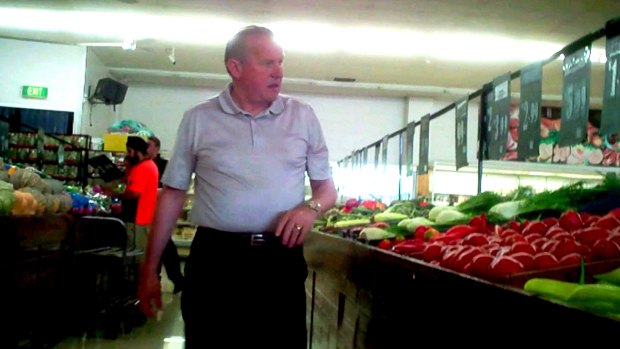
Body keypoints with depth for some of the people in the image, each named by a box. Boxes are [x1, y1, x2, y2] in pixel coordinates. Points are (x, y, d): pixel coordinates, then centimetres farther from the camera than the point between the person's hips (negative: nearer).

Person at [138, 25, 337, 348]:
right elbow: (173, 194, 7)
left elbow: (327, 188, 12)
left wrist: (311, 208, -12)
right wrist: (150, 269, 6)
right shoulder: (198, 119, 3)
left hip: (282, 260, 1)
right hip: (214, 259, -1)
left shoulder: (303, 116, 6)